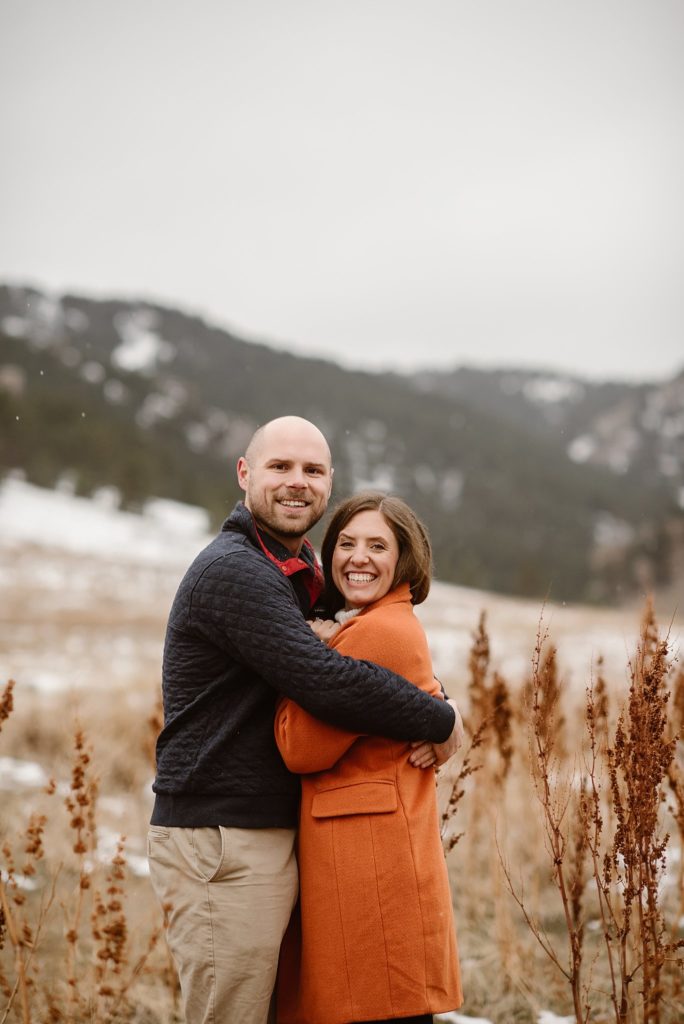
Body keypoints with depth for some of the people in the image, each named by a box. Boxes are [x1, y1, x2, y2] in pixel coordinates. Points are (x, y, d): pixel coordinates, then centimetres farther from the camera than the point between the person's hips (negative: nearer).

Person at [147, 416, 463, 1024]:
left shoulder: (292, 570, 17)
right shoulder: (232, 570, -15)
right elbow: (325, 682, -24)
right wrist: (441, 720, -12)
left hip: (268, 836, 10)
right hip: (221, 843, -10)